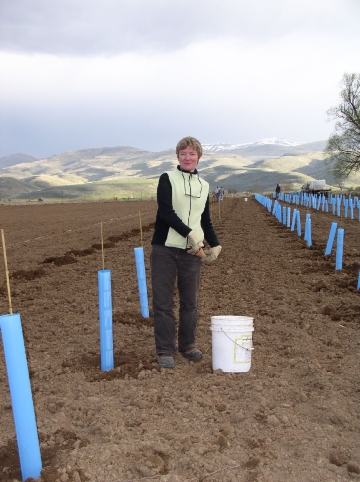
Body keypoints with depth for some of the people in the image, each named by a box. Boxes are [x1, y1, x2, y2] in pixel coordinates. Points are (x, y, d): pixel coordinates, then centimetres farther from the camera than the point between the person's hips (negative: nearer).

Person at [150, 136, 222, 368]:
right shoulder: (167, 179, 0)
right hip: (165, 250, -3)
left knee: (190, 302, 11)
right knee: (163, 302, 1)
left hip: (192, 252, 4)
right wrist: (190, 233, -20)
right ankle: (165, 351, 14)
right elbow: (166, 212, -12)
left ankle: (188, 345, 29)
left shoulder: (204, 185, 13)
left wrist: (215, 244, 4)